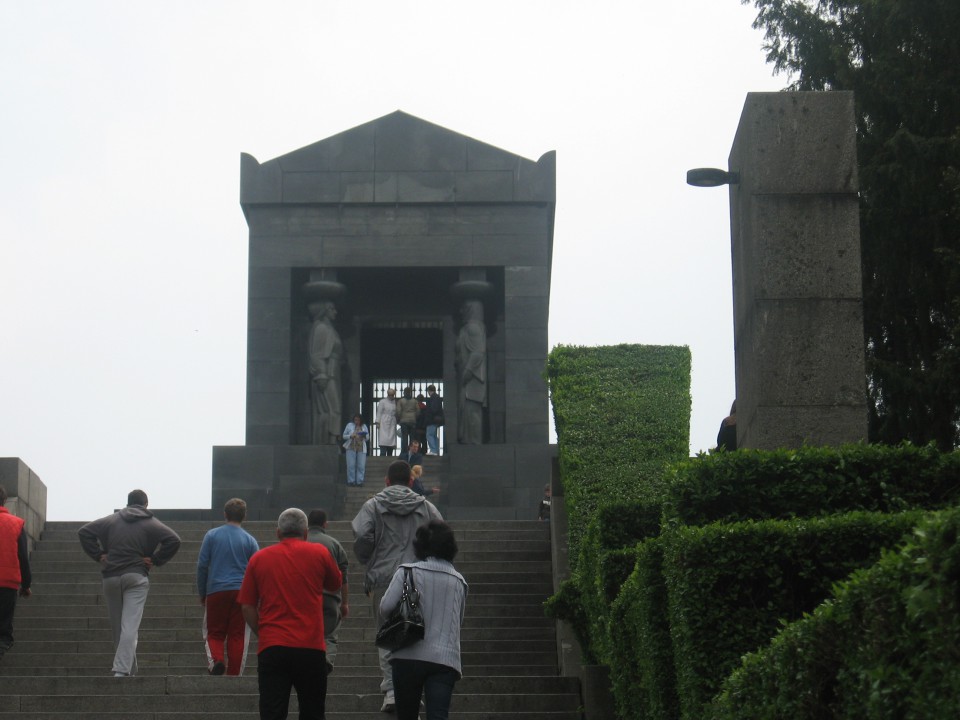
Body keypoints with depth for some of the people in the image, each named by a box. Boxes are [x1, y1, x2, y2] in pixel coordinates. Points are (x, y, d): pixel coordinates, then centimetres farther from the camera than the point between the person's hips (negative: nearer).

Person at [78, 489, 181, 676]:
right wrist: (156, 560, -2)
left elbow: (84, 532, 8)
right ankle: (122, 670, -23)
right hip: (136, 577, -3)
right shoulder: (151, 524, 5)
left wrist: (98, 555, 6)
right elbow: (174, 540, -8)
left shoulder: (111, 520, 12)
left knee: (117, 627, 12)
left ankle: (129, 670, 18)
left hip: (111, 577, 3)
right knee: (130, 626, -9)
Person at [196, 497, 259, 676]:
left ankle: (215, 660, -19)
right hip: (242, 592, 0)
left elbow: (202, 566, 3)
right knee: (238, 636, 5)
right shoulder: (249, 540, 4)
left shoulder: (212, 535, 3)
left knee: (214, 633, 8)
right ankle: (234, 675, 3)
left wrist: (202, 593, 13)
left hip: (216, 592, 0)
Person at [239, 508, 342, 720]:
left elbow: (247, 608, 6)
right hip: (310, 647, 0)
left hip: (271, 648, 0)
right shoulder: (319, 553, 3)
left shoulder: (259, 558, 6)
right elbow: (335, 585, 20)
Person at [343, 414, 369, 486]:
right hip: (351, 448, -2)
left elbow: (367, 438, 17)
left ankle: (359, 481, 4)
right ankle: (351, 481, 2)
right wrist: (350, 436, -11)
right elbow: (344, 436, 8)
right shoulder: (350, 425, 7)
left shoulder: (364, 427, 14)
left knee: (361, 466, -3)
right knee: (351, 465, -6)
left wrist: (364, 436, -6)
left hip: (361, 448, 2)